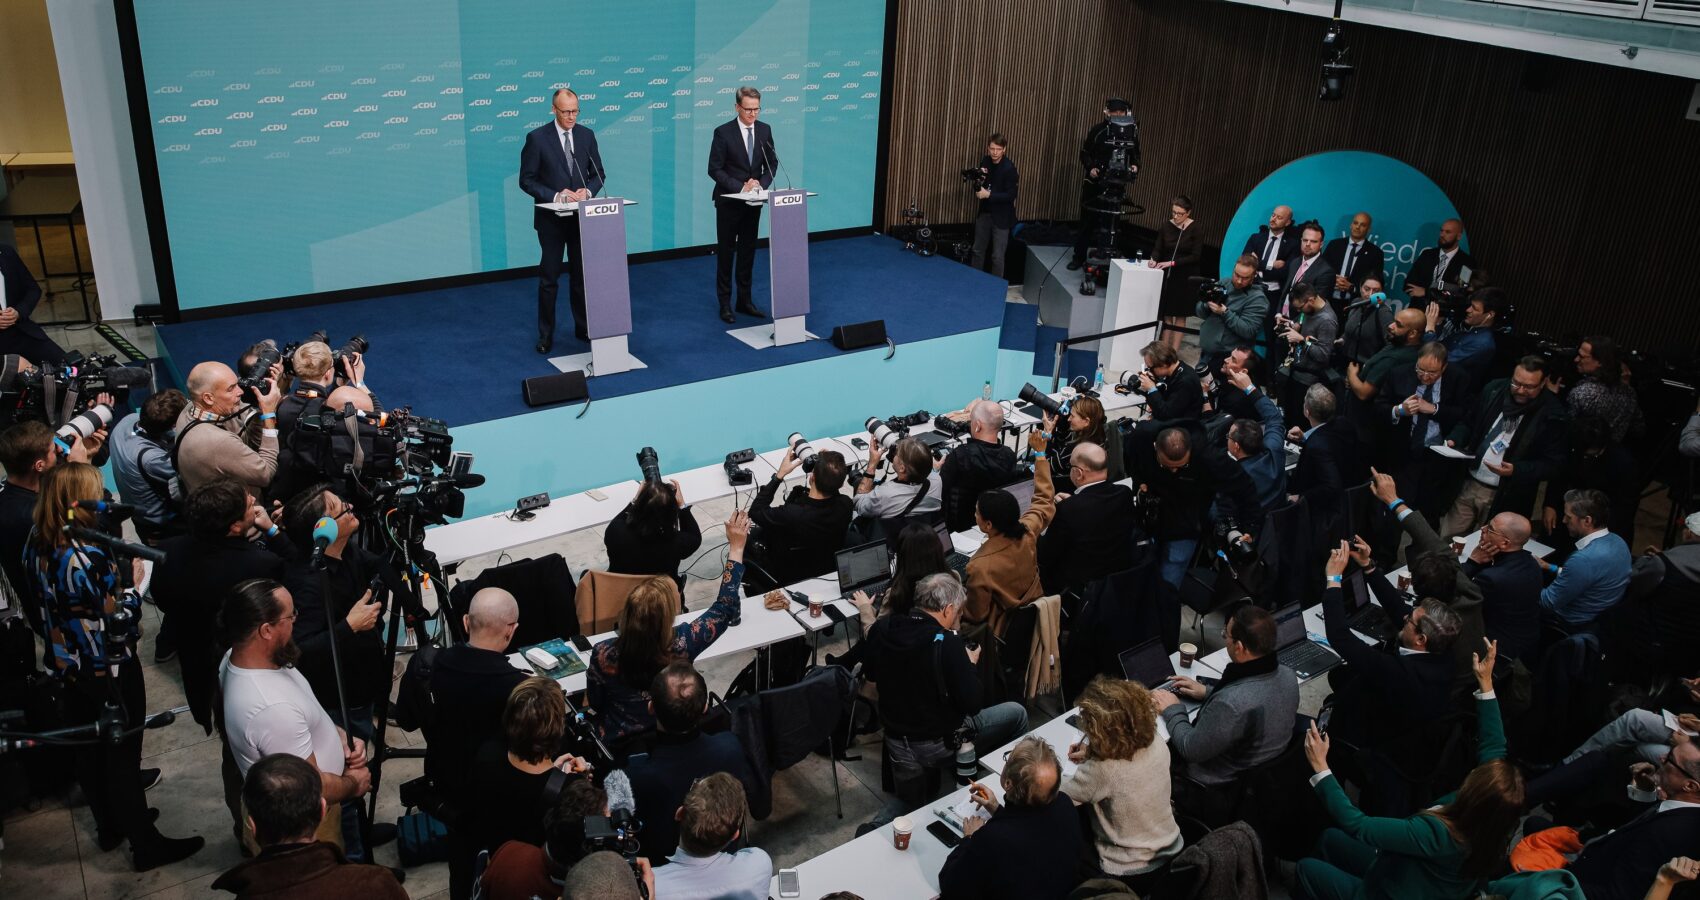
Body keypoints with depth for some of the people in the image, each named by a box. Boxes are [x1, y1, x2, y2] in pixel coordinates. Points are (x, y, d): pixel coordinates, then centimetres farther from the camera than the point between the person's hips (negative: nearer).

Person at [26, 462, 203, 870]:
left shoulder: (36, 547, -4)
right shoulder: (90, 556, -30)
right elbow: (121, 624, -26)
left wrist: (115, 573, 2)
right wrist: (132, 582, -11)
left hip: (68, 666, 8)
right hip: (110, 671, -8)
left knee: (88, 748, 22)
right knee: (122, 755, 5)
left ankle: (109, 825, 42)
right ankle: (145, 845, 19)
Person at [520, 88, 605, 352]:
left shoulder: (587, 135, 4)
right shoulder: (537, 138, -7)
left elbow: (599, 174, 8)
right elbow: (527, 180, -7)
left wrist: (587, 191, -12)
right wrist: (556, 196, -19)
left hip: (581, 217, 3)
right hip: (551, 218, -3)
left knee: (581, 275, 11)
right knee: (549, 278, 3)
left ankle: (583, 328, 23)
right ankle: (546, 335, 12)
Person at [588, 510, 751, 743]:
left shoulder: (604, 655, -33)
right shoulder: (683, 644, -33)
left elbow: (595, 704, -11)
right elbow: (726, 607, -15)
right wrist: (736, 548, -9)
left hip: (619, 743, -1)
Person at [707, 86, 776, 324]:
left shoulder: (765, 130, 2)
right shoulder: (723, 132, -12)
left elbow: (772, 163, 8)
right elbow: (714, 169, -13)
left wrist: (761, 184, -11)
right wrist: (740, 187, -20)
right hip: (729, 202, -4)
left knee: (748, 252, 11)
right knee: (726, 253, 3)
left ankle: (745, 301, 19)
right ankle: (725, 304, 10)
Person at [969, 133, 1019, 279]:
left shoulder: (1009, 168, -18)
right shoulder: (985, 162, 1)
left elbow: (1011, 195, -20)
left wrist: (989, 194, -26)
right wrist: (978, 188, -11)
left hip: (1001, 217, -6)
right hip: (984, 212, 6)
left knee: (997, 256, 0)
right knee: (978, 251, 17)